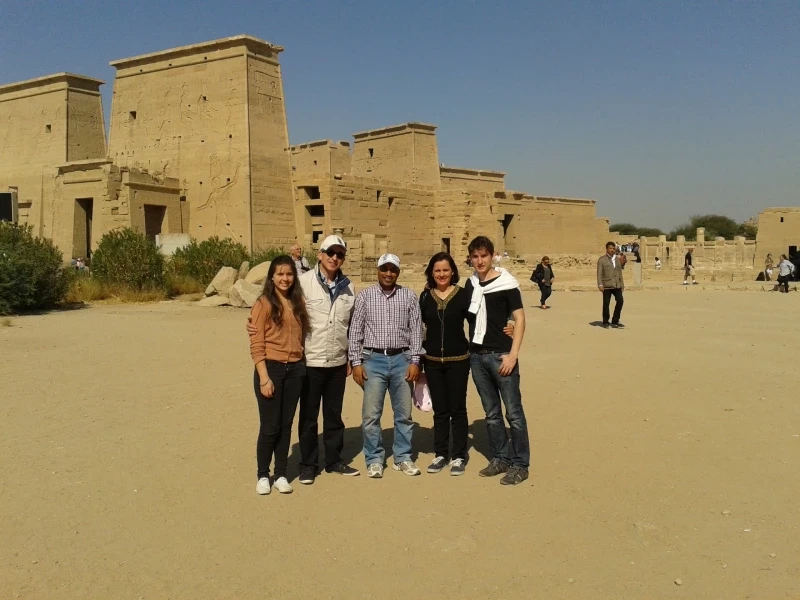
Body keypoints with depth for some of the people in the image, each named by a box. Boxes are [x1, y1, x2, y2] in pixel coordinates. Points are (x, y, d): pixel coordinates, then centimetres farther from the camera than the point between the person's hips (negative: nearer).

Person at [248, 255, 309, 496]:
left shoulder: (298, 302, 9)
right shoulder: (263, 303, -7)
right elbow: (256, 344, -10)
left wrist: (301, 365, 4)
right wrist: (264, 377, -14)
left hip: (295, 369, 5)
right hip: (271, 367, -5)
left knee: (286, 425, 11)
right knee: (270, 426, 2)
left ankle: (281, 475, 21)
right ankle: (263, 476, 18)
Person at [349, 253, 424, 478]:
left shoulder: (409, 296, 3)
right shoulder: (365, 295, 2)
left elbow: (416, 330, 3)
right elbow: (355, 330, 2)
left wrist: (415, 361, -3)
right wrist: (356, 362, -3)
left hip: (401, 359, 1)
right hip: (374, 359, -1)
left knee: (404, 413, 8)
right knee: (371, 415, 1)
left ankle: (403, 458, 22)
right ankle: (374, 460, 14)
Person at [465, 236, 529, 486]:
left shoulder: (506, 283, -7)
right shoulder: (470, 284, 8)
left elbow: (520, 319, -8)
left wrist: (513, 354, -14)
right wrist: (467, 350, 7)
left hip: (500, 355, -5)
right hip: (476, 356, 5)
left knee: (513, 412, 0)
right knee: (491, 413, 14)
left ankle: (520, 464, 10)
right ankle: (500, 458, 25)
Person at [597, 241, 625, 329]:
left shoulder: (617, 259, 16)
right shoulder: (602, 259, 0)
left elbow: (620, 273, 19)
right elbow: (599, 273, -5)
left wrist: (622, 284, 15)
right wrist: (600, 285, -13)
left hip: (617, 285, 4)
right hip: (607, 285, -4)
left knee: (620, 300, -10)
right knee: (606, 304, 1)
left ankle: (615, 321, 1)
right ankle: (605, 322, 15)